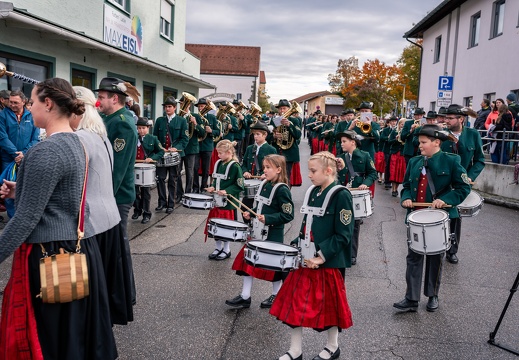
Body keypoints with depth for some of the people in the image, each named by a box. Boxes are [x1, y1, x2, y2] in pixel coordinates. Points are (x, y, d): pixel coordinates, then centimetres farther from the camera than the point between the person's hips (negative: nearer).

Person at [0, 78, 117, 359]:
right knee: (75, 332, 21)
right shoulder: (76, 143, 9)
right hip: (79, 248, 9)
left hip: (49, 254, -9)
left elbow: (26, 218, -19)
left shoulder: (45, 151, -19)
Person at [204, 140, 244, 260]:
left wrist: (226, 191, -23)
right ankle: (218, 248, 28)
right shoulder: (218, 163, 9)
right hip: (217, 200, 7)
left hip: (228, 202, -7)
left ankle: (226, 250, 18)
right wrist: (212, 187, 3)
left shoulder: (235, 166, -13)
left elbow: (239, 186, -14)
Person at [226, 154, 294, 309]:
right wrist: (250, 214, 3)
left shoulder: (282, 190, -17)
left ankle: (276, 296, 27)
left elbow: (288, 215, -20)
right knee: (247, 262, 8)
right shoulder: (264, 185, 7)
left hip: (273, 235, -8)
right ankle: (245, 297, 17)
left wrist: (267, 219, -27)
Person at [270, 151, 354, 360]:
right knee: (294, 304, 7)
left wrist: (321, 257, -20)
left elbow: (343, 235, -16)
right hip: (305, 259, 7)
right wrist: (295, 247, 5)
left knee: (328, 305, 9)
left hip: (328, 262, -7)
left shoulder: (341, 196, -14)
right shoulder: (312, 192, 8)